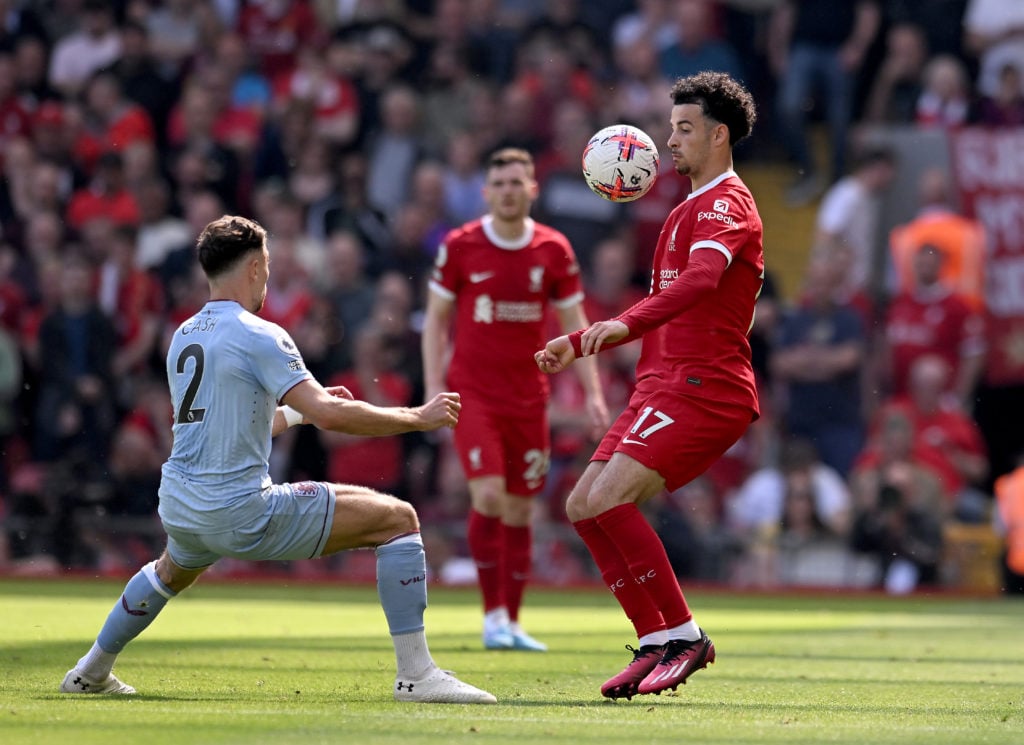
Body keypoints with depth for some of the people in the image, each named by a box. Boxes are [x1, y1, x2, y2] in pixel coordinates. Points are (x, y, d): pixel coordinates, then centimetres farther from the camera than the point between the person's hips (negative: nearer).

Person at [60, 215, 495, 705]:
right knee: (399, 518, -5)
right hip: (240, 512, -8)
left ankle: (91, 672, 52)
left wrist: (297, 412, 34)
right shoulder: (257, 335, -12)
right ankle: (416, 675, -10)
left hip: (179, 510, 8)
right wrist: (418, 418, -11)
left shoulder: (184, 336, 12)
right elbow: (329, 415, -21)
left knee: (172, 570, 44)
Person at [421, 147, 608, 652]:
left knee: (520, 509, 5)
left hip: (528, 395, 3)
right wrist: (433, 387, -3)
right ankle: (493, 615, -9)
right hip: (472, 391, -3)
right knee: (489, 494, -17)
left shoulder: (554, 250, 2)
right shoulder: (459, 246, -3)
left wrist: (593, 393, 1)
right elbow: (436, 318, 4)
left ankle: (512, 622, 13)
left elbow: (574, 324, 8)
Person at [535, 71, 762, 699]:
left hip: (704, 388, -10)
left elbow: (700, 279, -29)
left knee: (608, 498, -22)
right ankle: (656, 641, 5)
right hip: (662, 388, 10)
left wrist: (626, 324, -44)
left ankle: (683, 635, -14)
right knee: (582, 506, 3)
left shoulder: (727, 205, -8)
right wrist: (579, 343, 30)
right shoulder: (687, 212, 25)